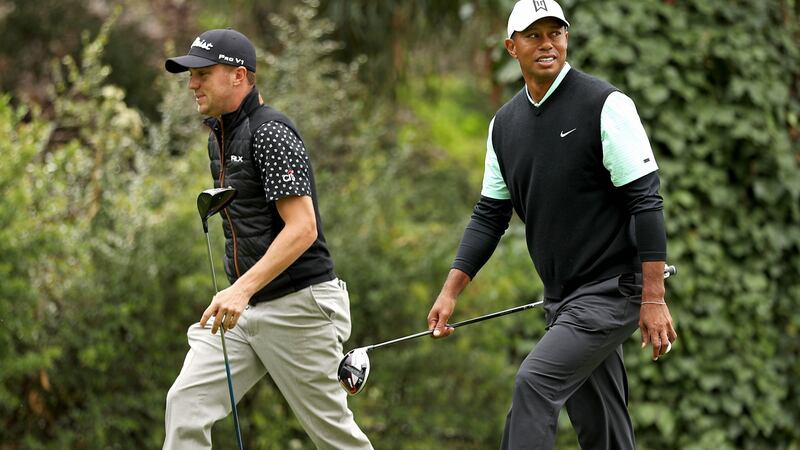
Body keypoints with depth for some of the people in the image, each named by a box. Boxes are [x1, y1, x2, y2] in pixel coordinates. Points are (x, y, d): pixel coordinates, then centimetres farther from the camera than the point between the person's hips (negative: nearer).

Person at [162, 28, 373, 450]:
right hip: (244, 306, 9)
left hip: (298, 305, -9)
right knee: (186, 402, -8)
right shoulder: (219, 136, 14)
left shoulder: (270, 132, -15)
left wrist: (242, 288, -31)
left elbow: (302, 229, -23)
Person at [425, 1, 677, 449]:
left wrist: (654, 297, -19)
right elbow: (490, 214, 15)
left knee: (536, 382, -21)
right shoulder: (504, 123, 9)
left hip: (612, 289, -7)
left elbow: (646, 199, -14)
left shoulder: (605, 104, -11)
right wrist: (450, 292, 6)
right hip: (561, 297, 7)